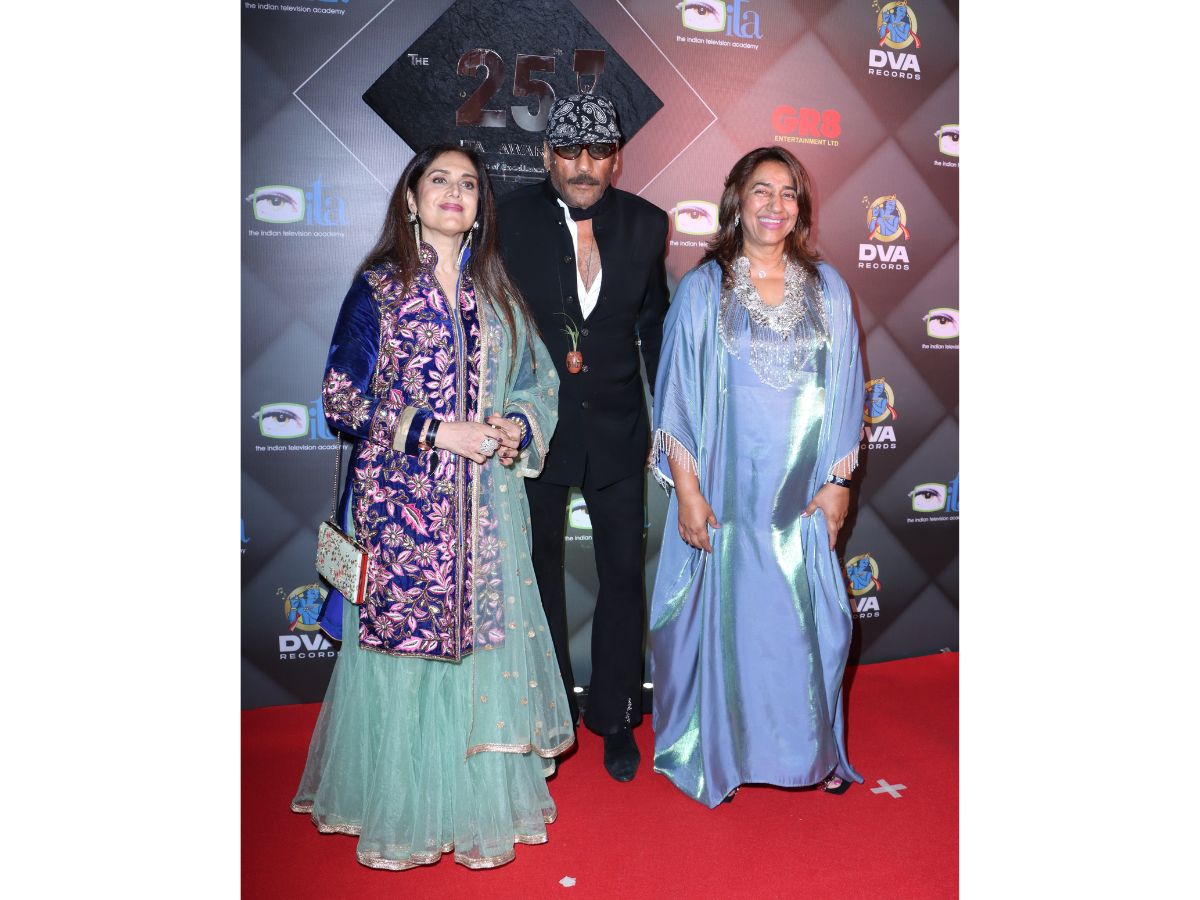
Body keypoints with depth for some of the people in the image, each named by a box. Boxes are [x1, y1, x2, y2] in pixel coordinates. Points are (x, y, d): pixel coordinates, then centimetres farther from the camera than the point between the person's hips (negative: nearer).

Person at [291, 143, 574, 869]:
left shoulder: (495, 292, 13)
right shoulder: (379, 287, 0)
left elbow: (539, 382, 16)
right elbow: (342, 399, -5)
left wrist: (518, 425, -6)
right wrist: (437, 432, -13)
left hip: (485, 502, 4)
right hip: (402, 498, -3)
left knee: (484, 640, 6)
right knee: (404, 644, 2)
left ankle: (480, 804, 23)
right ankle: (399, 815, 21)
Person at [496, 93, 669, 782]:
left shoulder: (645, 224, 0)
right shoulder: (510, 220, -7)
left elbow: (656, 325, 9)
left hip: (618, 429, 2)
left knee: (624, 575, 7)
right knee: (539, 572, 15)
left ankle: (616, 719, 28)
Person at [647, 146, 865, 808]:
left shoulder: (827, 288, 6)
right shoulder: (702, 288, -2)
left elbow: (845, 392, 7)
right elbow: (676, 396, -4)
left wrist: (839, 482, 2)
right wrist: (686, 490, -8)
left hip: (803, 498, 2)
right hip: (726, 495, -2)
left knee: (813, 623, 9)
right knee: (723, 620, 7)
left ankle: (814, 749, 31)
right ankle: (716, 752, 28)